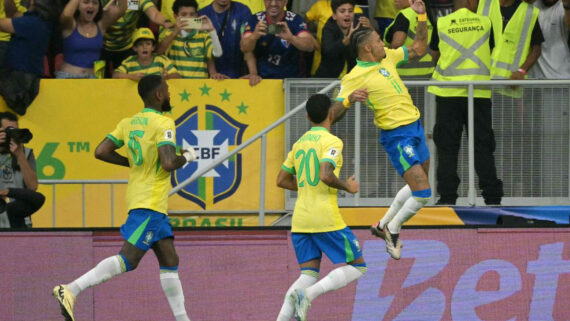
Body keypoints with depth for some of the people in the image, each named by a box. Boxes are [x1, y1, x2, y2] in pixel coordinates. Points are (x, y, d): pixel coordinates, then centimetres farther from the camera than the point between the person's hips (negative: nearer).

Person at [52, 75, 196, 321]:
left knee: (169, 261, 12)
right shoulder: (163, 124, -11)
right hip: (150, 202, -9)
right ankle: (71, 290, -24)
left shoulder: (128, 123, 11)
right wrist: (186, 157, -1)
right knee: (128, 259, -15)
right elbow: (168, 163, -22)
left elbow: (101, 152, 6)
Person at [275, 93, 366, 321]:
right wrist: (347, 187, -5)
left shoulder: (299, 143, 15)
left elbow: (282, 181, 20)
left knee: (309, 275, 9)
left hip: (300, 220, 7)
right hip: (326, 218, -7)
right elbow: (325, 175, -22)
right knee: (357, 267, 3)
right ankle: (307, 294, -16)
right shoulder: (331, 141, -7)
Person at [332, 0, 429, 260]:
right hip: (396, 136, -8)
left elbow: (418, 49, 20)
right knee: (422, 192, -13)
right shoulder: (353, 78, -16)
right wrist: (349, 99, -39)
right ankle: (393, 230, 10)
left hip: (415, 127, 8)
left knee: (417, 187, 21)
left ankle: (383, 225, 35)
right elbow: (333, 114, -19)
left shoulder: (387, 57, 6)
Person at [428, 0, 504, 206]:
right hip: (480, 93, 0)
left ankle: (447, 196, -2)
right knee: (483, 146, 5)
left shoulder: (441, 24, 0)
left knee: (447, 147, 3)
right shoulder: (485, 23, 1)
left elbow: (435, 55, 10)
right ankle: (492, 196, 3)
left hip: (448, 92, 0)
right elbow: (491, 51, 12)